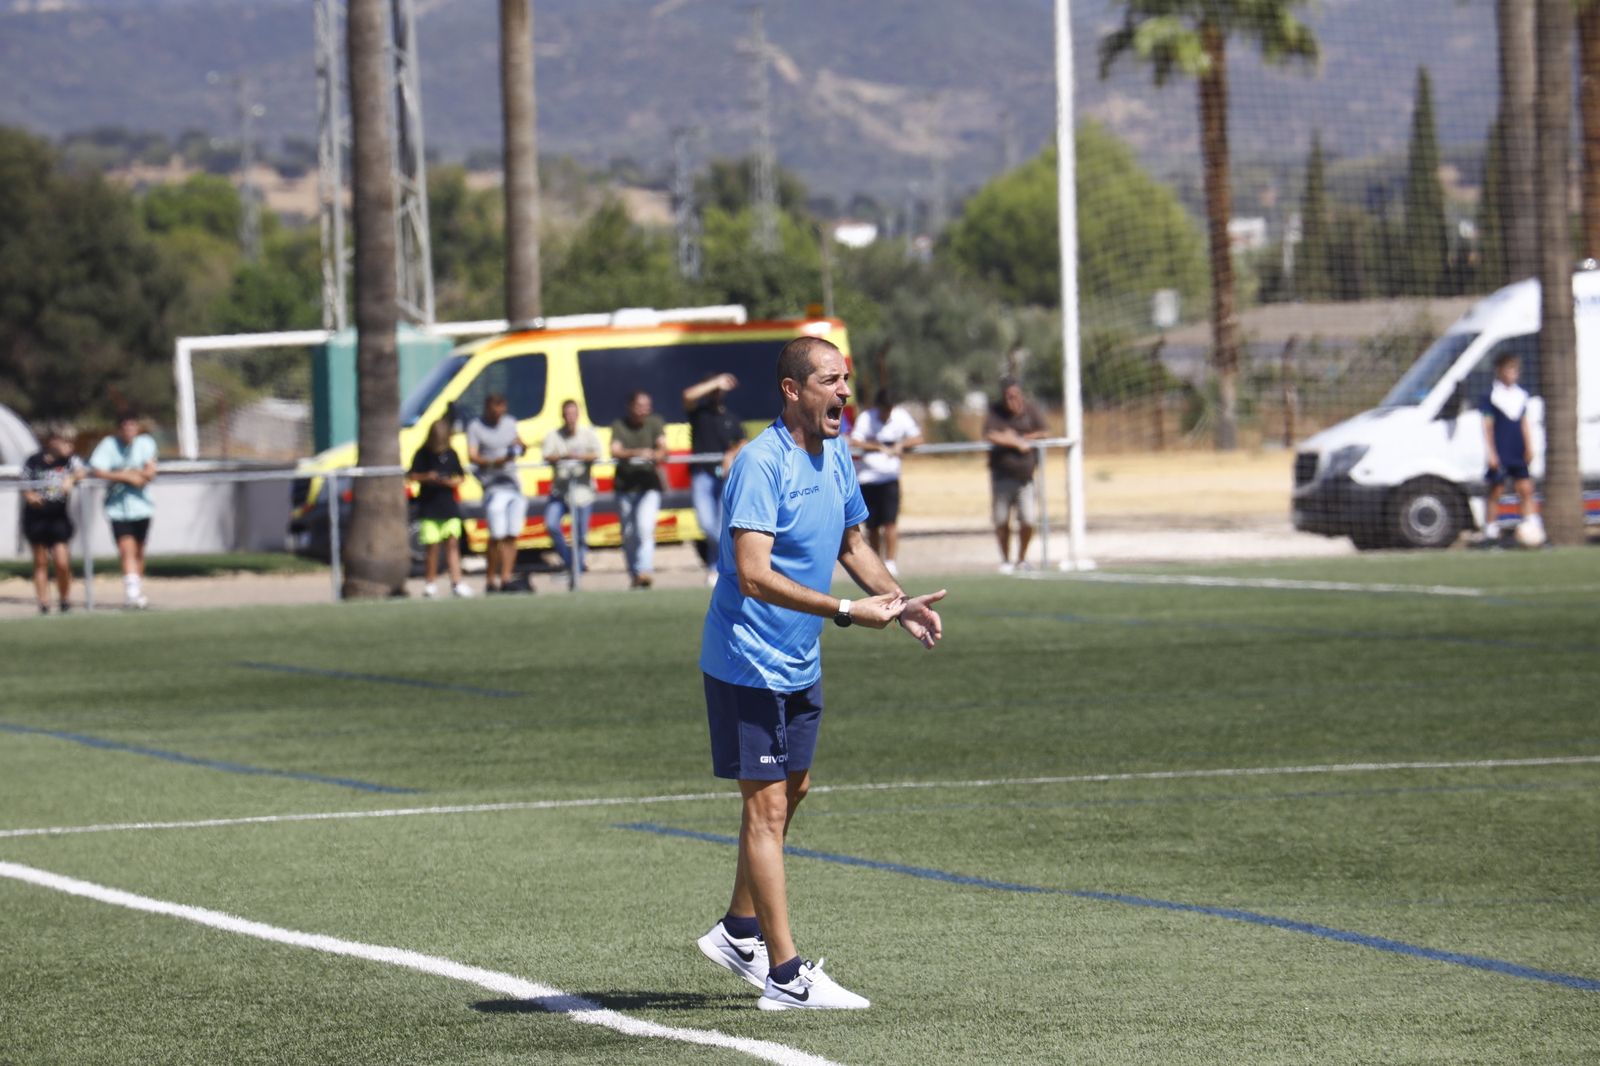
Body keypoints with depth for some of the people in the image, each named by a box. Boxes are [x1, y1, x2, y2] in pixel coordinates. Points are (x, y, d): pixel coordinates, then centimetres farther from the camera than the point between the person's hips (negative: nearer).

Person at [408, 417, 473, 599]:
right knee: (432, 546, -1)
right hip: (429, 508, -3)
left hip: (449, 507, 3)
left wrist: (452, 481, -10)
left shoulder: (451, 454, 6)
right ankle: (430, 583, 9)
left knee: (452, 543, -2)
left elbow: (461, 477, 11)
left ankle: (456, 582, -3)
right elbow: (413, 475, -1)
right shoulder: (422, 454, -2)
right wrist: (427, 477, -19)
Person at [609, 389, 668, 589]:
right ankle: (634, 576, 18)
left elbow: (662, 445, -8)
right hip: (625, 484, 2)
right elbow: (615, 451, -12)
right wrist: (637, 453, -32)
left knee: (645, 525, -22)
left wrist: (659, 454, -33)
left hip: (649, 484, -2)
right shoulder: (619, 426, 3)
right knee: (628, 533, 6)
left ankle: (645, 570, -28)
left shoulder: (655, 423, 5)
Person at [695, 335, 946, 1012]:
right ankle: (786, 977, -6)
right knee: (766, 807, -7)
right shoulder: (761, 464, -22)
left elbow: (851, 543, 21)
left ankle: (739, 932, 34)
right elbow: (754, 576, -30)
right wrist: (848, 612, -32)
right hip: (748, 663, -9)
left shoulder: (835, 454, 6)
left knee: (790, 792, 18)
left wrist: (897, 603, 5)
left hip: (798, 663, 9)